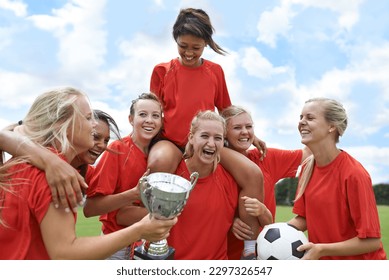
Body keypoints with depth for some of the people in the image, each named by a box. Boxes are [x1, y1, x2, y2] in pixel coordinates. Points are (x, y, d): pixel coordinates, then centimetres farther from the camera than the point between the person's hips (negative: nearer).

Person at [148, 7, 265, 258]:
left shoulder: (215, 71, 10)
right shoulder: (162, 71, 5)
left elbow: (226, 111, 18)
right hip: (171, 140, -2)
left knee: (254, 174, -19)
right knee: (160, 161, -39)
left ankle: (252, 246, -4)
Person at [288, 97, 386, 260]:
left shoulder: (354, 173, -22)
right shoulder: (307, 168, -3)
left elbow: (372, 240, -20)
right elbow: (303, 218, 2)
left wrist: (321, 250, -25)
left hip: (358, 259, -5)